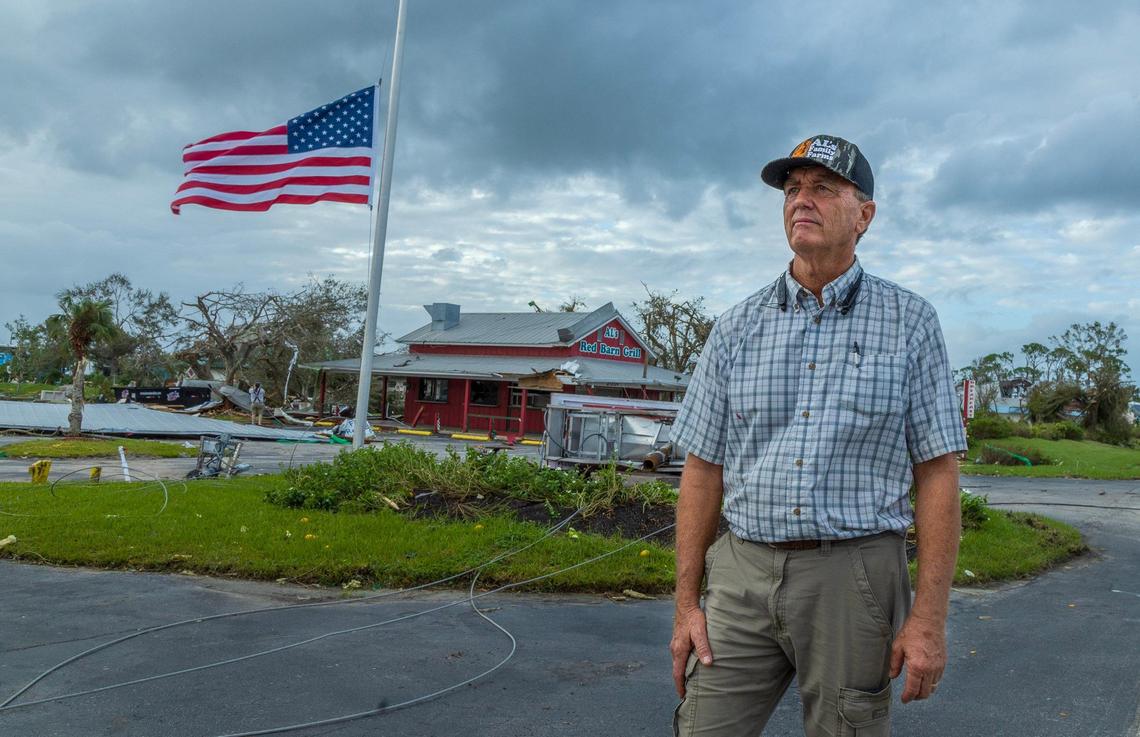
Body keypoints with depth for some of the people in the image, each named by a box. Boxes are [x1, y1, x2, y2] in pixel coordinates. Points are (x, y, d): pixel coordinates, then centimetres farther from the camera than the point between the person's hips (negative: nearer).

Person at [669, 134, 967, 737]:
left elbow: (936, 473, -2)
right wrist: (686, 604, 3)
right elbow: (703, 470, 7)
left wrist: (929, 617, -8)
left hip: (854, 579, -1)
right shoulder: (737, 328, 5)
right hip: (742, 577, 2)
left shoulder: (910, 322, 1)